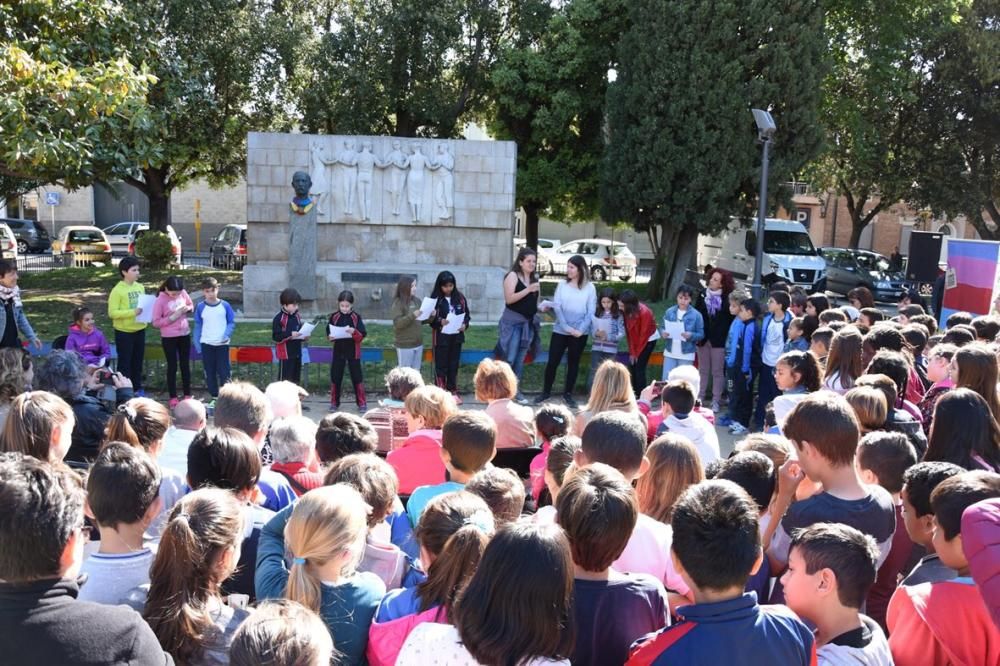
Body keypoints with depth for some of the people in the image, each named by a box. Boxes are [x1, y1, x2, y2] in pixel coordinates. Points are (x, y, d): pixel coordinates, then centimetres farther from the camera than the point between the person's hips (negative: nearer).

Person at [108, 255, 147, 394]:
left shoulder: (140, 287, 6)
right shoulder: (117, 290, -14)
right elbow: (112, 312, -17)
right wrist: (132, 312, -25)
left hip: (139, 330, 6)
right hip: (124, 332, -6)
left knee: (138, 361, 15)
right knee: (125, 362, 3)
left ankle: (137, 388, 26)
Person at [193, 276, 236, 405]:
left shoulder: (225, 305, -5)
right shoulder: (200, 307, -1)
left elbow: (231, 322, 2)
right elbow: (198, 326, 6)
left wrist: (227, 335, -15)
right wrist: (197, 345, 4)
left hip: (222, 344, -2)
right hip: (206, 344, 2)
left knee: (224, 371, -1)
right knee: (209, 373, 8)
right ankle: (214, 397, 19)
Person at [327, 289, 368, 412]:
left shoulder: (356, 317, -5)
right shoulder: (334, 317, 0)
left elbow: (363, 335, -11)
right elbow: (328, 332, 5)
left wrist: (354, 332, -30)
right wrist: (330, 337, -16)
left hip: (353, 352, -2)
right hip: (338, 352, 2)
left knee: (357, 377, 2)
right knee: (335, 377, 5)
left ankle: (362, 403, 9)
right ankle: (334, 403, 17)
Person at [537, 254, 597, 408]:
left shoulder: (590, 288, -1)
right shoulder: (562, 285, 2)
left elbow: (591, 312, -3)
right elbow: (557, 307, -4)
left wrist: (580, 330, -15)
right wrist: (566, 327, -14)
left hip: (580, 333, 0)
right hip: (560, 330, 1)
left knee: (573, 363, 9)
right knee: (552, 362, 1)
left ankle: (568, 394, 21)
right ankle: (546, 392, 16)